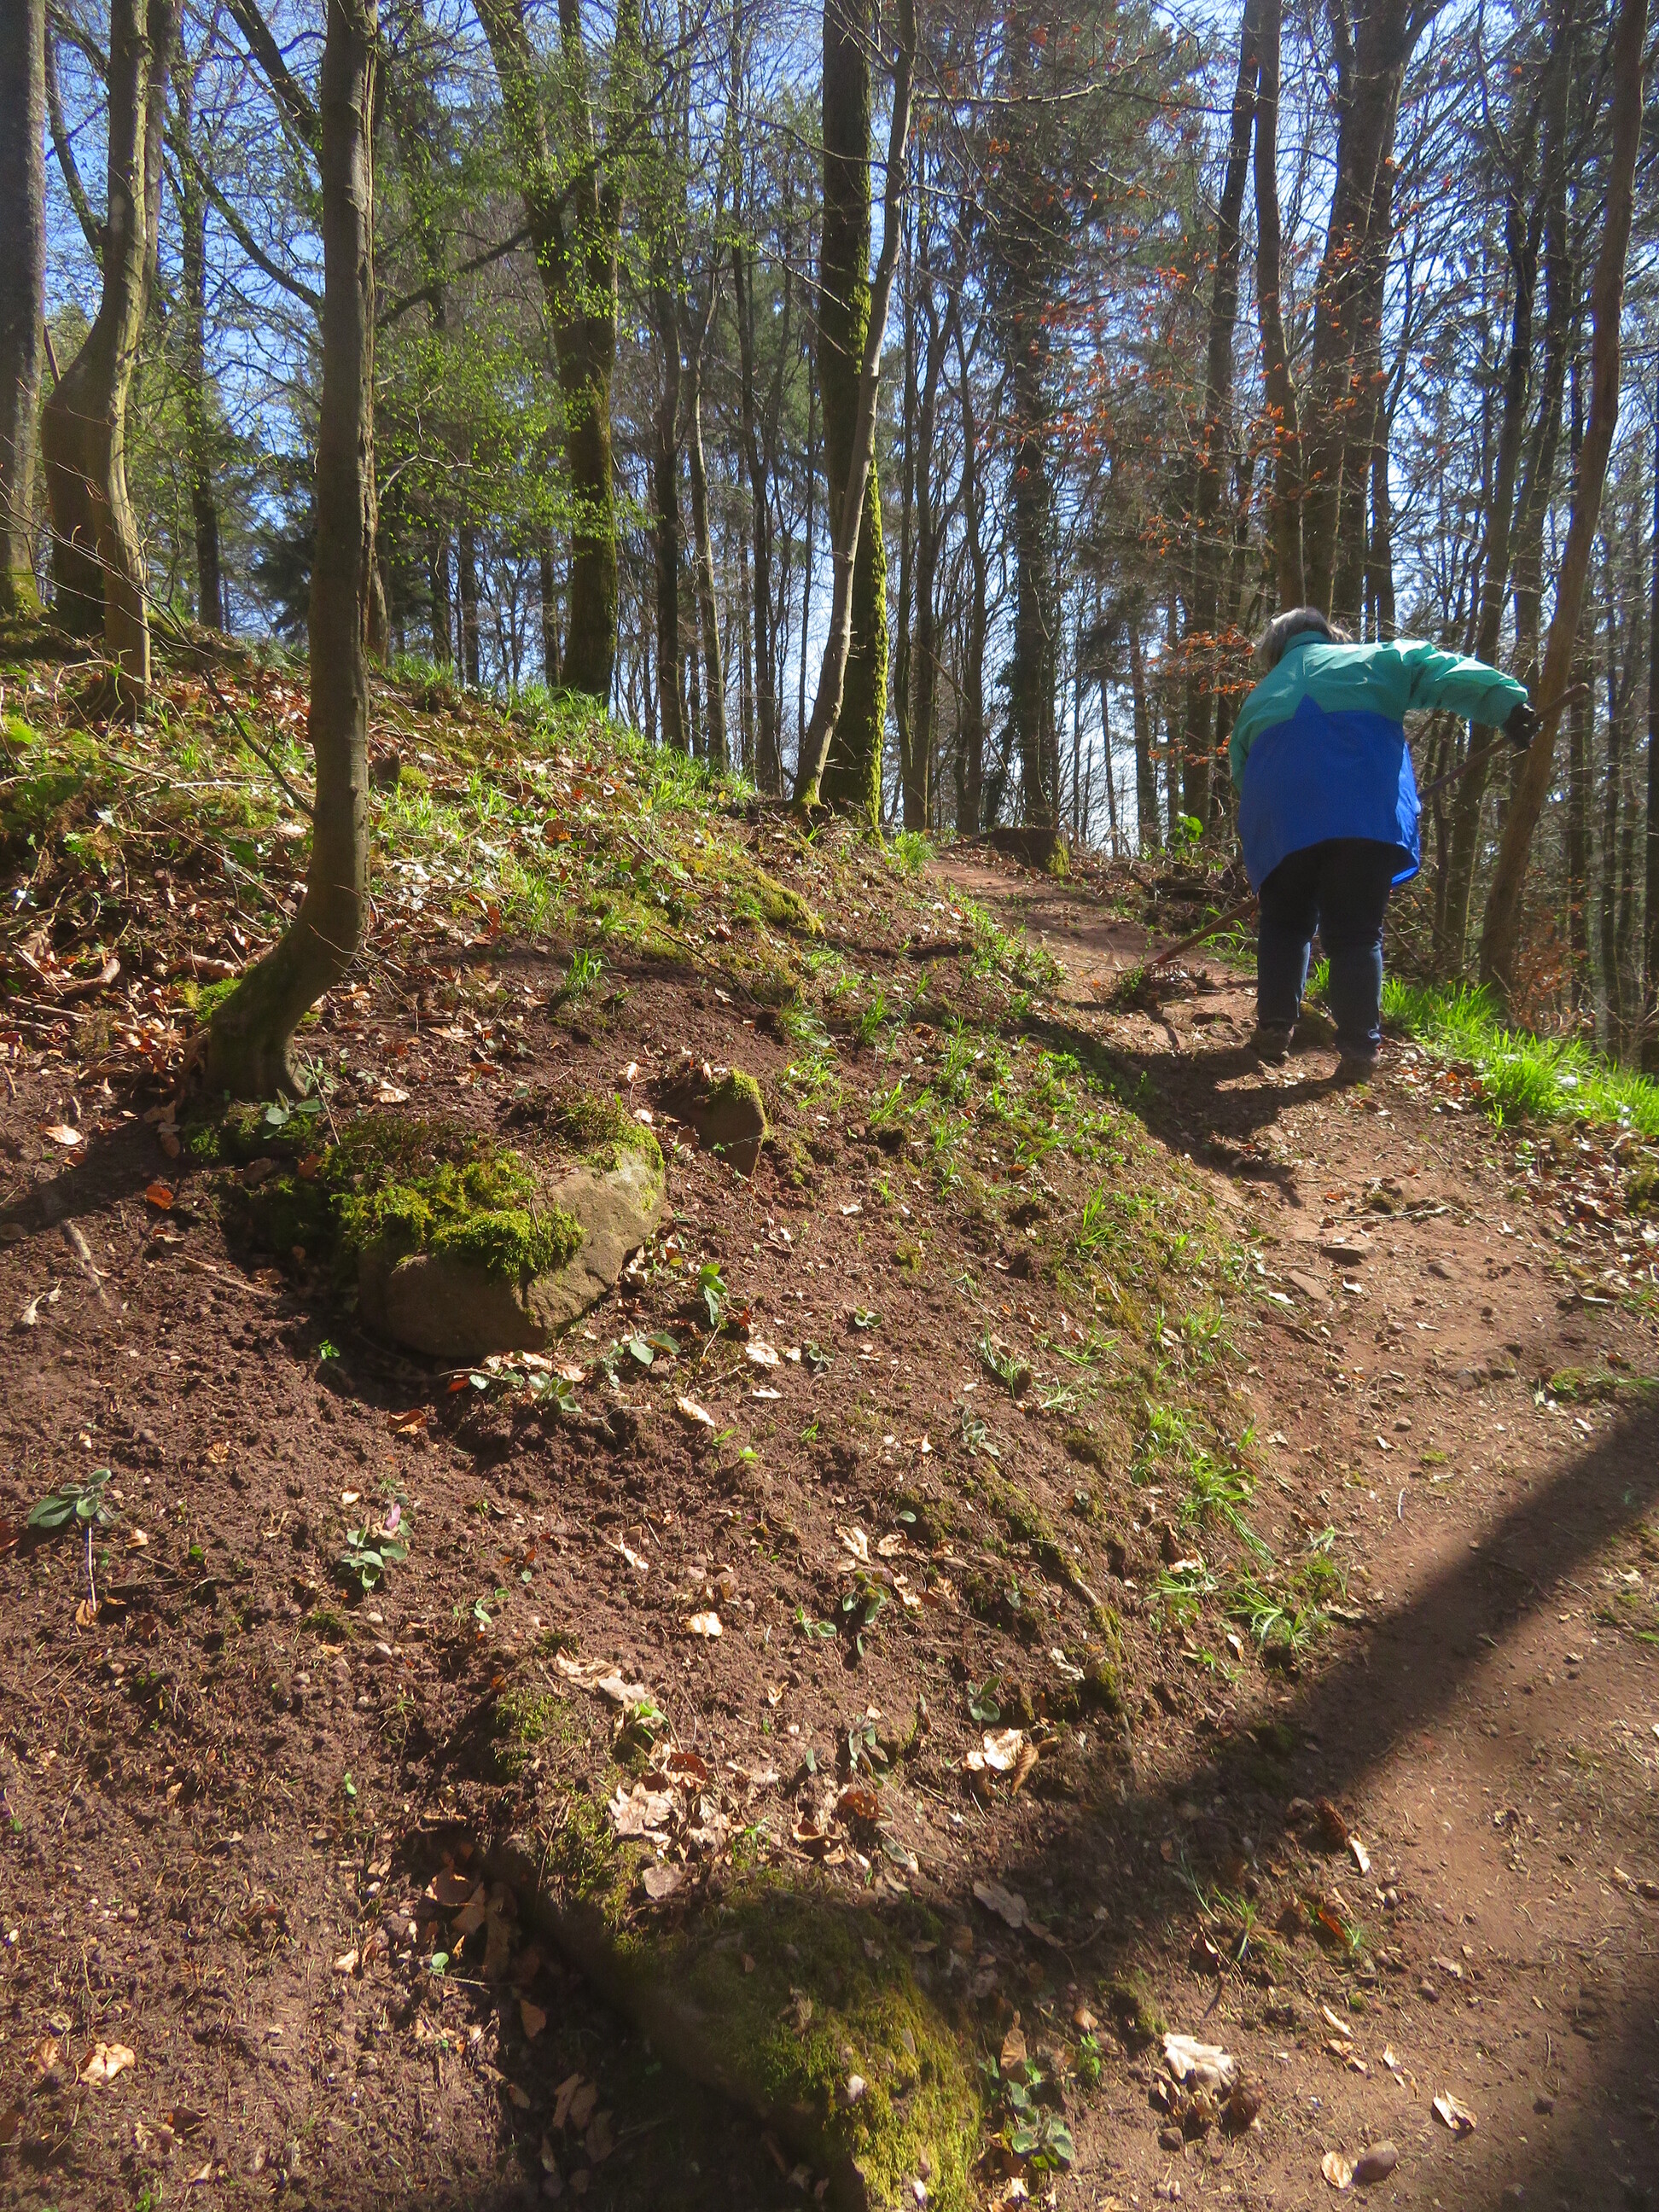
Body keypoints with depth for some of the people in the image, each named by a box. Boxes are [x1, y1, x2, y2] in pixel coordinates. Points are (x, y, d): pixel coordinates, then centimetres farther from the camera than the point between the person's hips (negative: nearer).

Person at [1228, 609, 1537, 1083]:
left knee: (1284, 921, 19)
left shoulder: (1258, 700, 34)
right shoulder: (1375, 659, 29)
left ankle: (1274, 1026, 13)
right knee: (1357, 932, 7)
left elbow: (1240, 771, 31)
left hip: (1280, 813, 1)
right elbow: (1440, 671, 12)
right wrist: (1506, 703, 0)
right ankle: (1359, 1048, 3)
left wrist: (1256, 848, 35)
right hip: (1367, 809, -1)